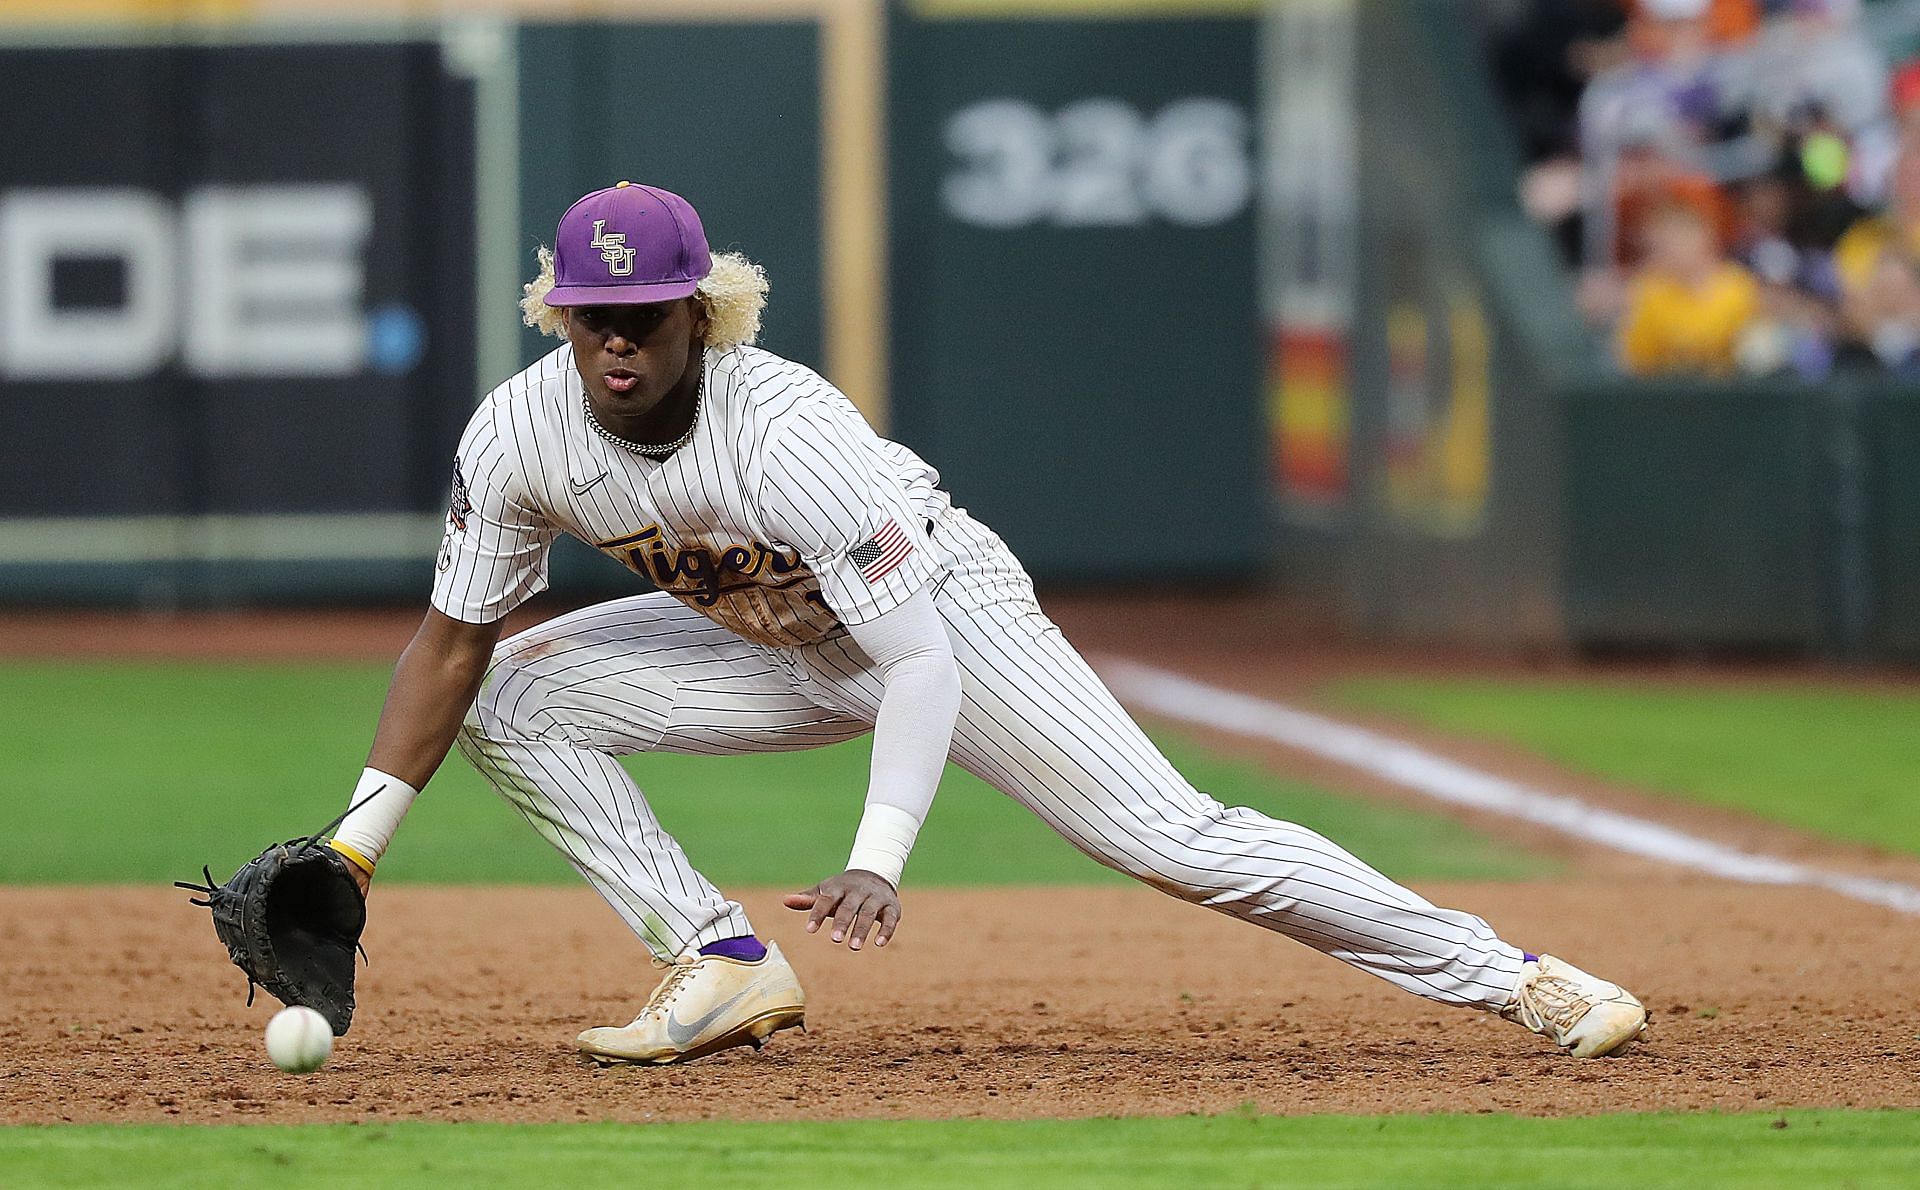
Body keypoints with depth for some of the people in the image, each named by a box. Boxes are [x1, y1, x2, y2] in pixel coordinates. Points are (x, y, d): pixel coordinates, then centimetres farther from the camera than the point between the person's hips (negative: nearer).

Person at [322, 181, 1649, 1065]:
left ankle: (1510, 974, -14)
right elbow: (450, 640, -8)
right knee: (511, 694, -9)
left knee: (1171, 836, -17)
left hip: (944, 608, -6)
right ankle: (726, 969, -7)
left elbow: (920, 664, -36)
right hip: (783, 649, 6)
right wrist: (353, 847, -16)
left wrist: (877, 862, -49)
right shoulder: (521, 433, -20)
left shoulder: (786, 432, -36)